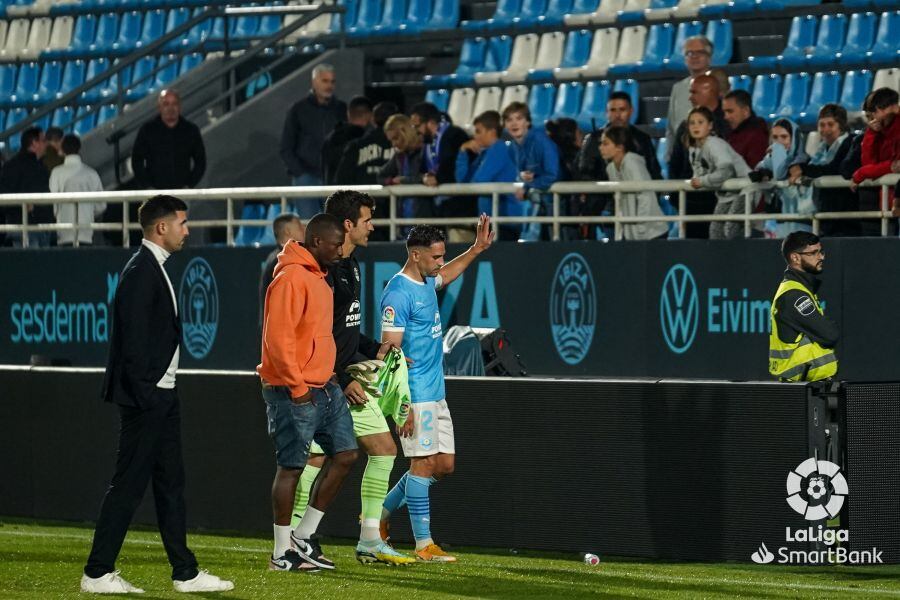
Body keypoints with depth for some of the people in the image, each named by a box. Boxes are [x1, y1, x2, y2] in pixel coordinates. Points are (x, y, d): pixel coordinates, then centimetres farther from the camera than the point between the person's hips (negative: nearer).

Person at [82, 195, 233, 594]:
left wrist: (162, 390, 17)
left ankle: (185, 572, 15)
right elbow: (134, 340, -20)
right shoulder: (141, 271, -15)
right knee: (129, 484, -6)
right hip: (145, 397, -10)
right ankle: (97, 572, -2)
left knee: (171, 483, 11)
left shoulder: (155, 269, 16)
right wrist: (143, 393, -21)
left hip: (162, 396, 10)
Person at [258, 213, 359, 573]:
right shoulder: (291, 278, -16)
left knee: (345, 455, 8)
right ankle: (282, 554, 4)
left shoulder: (318, 277, 16)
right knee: (291, 467, -4)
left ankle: (302, 537, 16)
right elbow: (278, 338, -21)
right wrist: (297, 387, -20)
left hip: (324, 388, 10)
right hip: (294, 392, -10)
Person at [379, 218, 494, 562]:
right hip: (415, 395, -10)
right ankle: (423, 544, -3)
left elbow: (446, 275, 40)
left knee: (445, 464, 10)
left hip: (435, 393, 10)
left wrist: (476, 249, 34)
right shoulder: (399, 293, -16)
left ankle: (380, 515, 22)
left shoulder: (426, 282, 12)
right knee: (424, 463, -8)